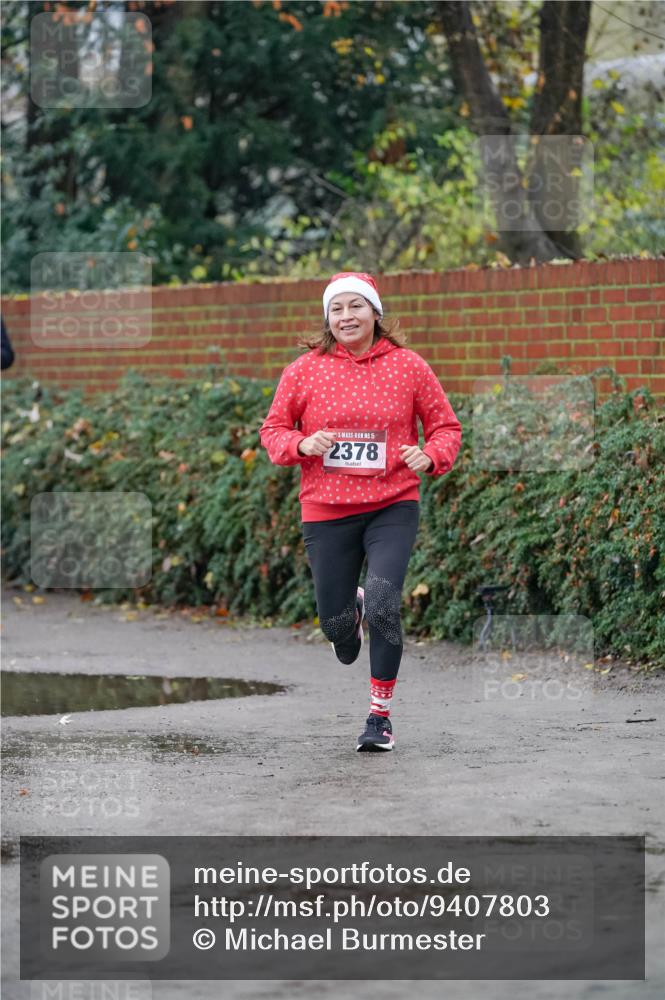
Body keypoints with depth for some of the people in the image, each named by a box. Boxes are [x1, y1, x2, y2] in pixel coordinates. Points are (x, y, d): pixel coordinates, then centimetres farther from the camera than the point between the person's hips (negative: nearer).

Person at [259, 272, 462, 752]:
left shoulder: (407, 366, -1)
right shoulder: (304, 370, 0)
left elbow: (445, 424, 7)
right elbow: (273, 429, 8)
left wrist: (430, 456, -13)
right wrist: (301, 445, -13)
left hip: (393, 505, -1)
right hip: (326, 510, 2)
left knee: (383, 605, -20)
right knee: (336, 624, 5)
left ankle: (380, 714, -2)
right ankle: (351, 607, 47)